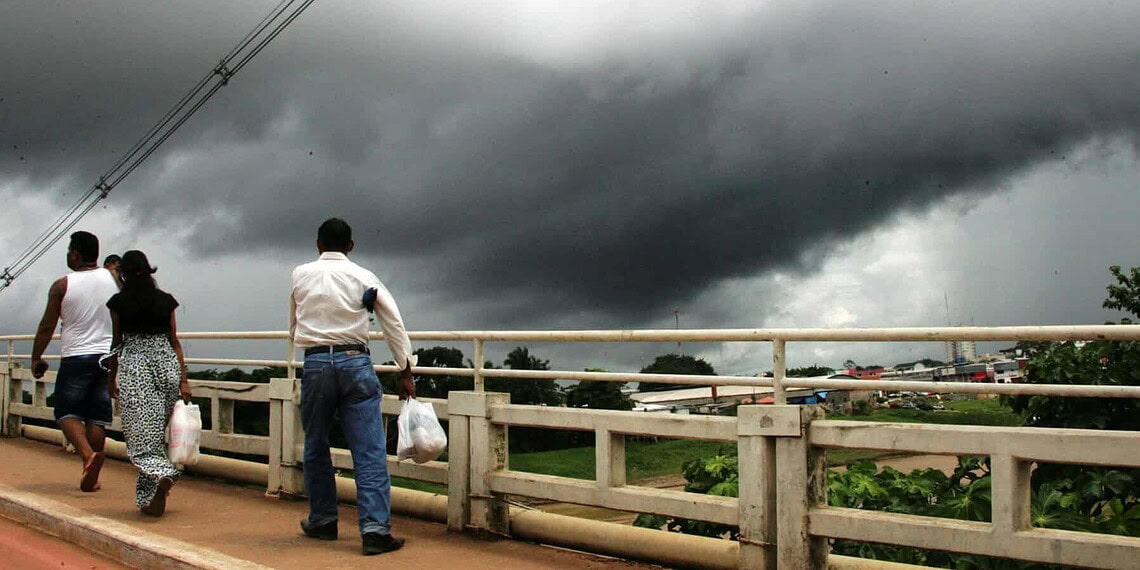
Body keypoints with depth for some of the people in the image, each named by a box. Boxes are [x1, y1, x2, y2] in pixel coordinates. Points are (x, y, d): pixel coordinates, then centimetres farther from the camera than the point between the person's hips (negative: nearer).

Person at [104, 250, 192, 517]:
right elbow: (174, 342, 6)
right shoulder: (166, 300, 6)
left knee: (142, 433, -4)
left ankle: (162, 475, -30)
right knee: (158, 431, 11)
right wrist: (183, 379, 8)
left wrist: (112, 378, 16)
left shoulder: (119, 302, 0)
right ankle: (150, 499, 15)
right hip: (166, 364, 3)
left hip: (133, 366, -3)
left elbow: (116, 344, 5)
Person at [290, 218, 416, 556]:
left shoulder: (300, 276, 9)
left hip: (315, 363, 1)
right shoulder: (363, 277, 5)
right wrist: (405, 372, 8)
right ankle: (375, 528, -10)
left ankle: (322, 521, 24)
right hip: (355, 362, -1)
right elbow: (394, 324, 3)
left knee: (316, 448, 16)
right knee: (370, 451, -4)